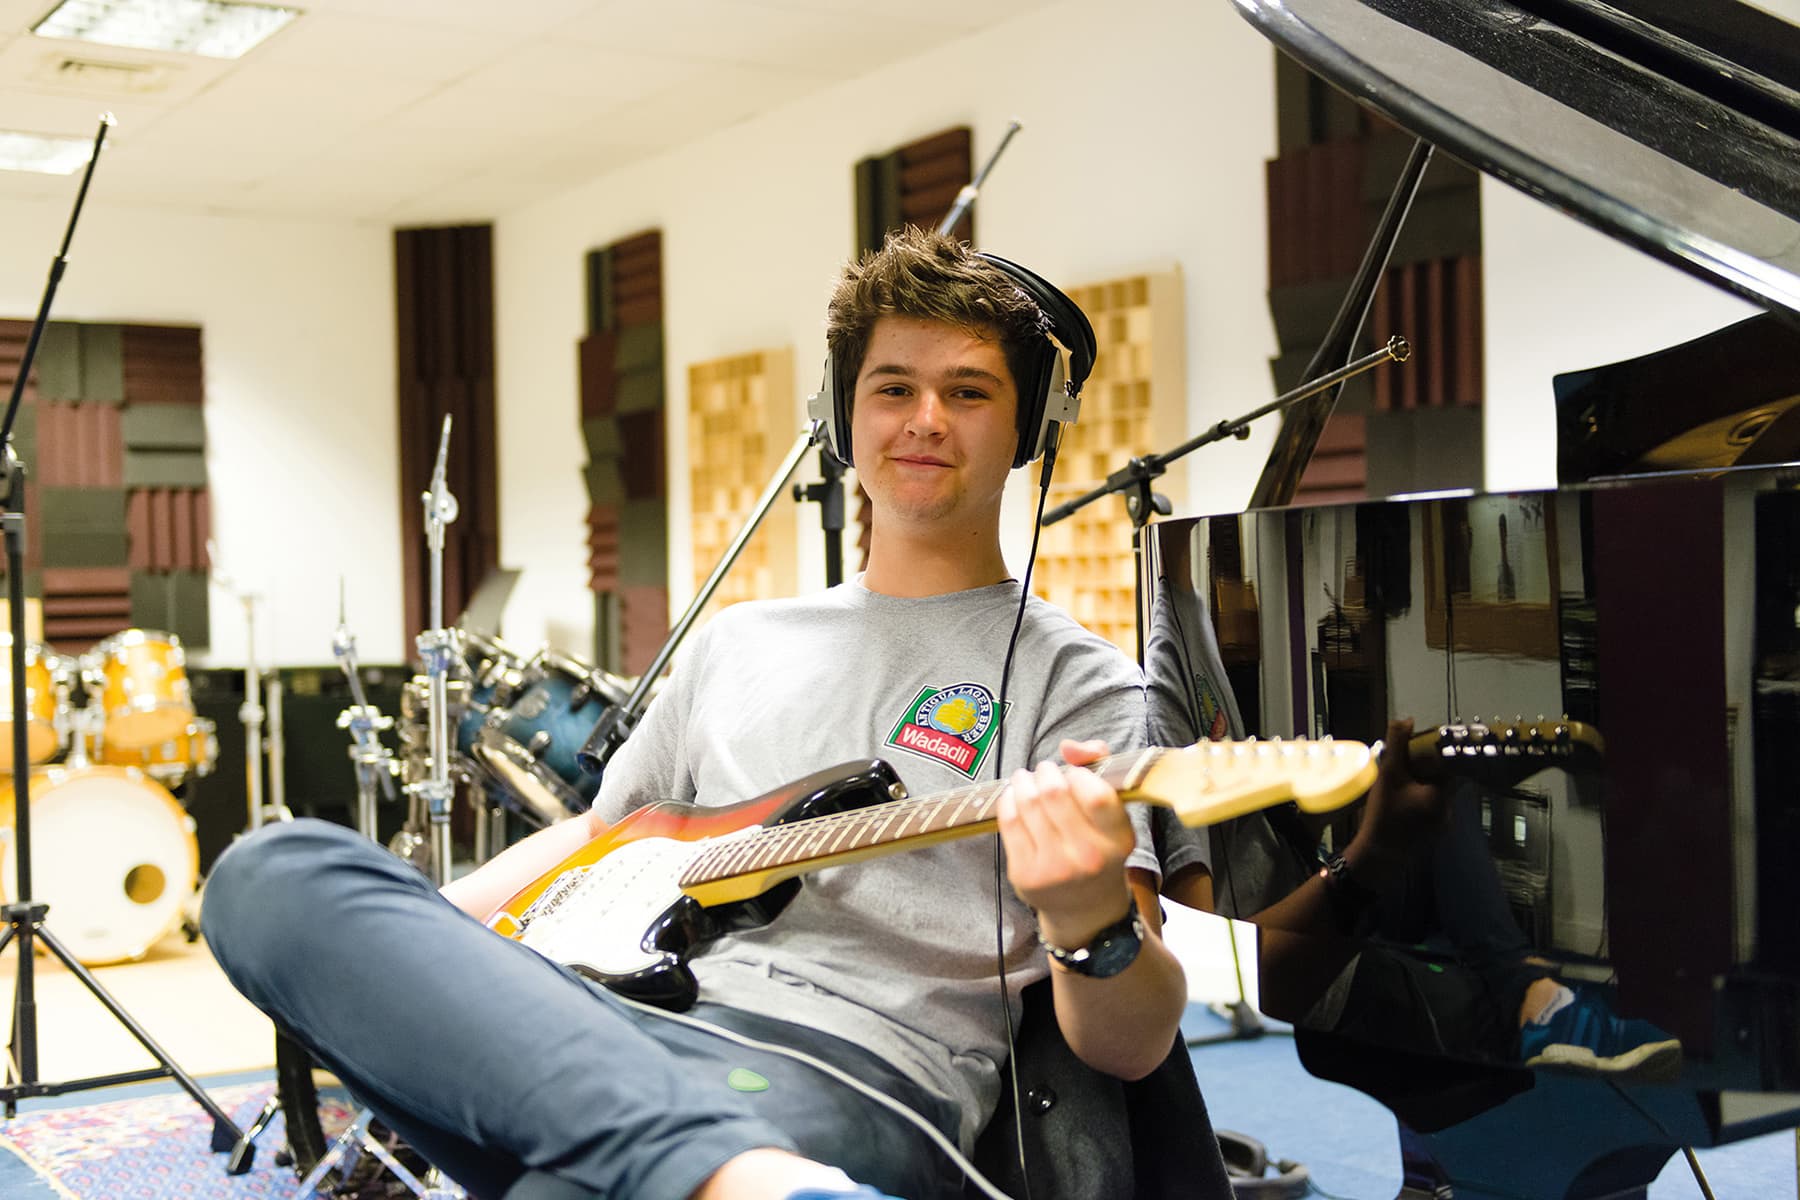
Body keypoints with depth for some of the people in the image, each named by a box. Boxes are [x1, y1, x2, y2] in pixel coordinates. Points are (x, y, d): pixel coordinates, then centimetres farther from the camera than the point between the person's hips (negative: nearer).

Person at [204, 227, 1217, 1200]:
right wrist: (381, 945, 17)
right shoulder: (737, 642, 24)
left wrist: (1089, 917, -26)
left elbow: (1133, 1047, -1)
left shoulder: (1076, 686, 6)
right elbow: (595, 835, 34)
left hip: (851, 1076, -9)